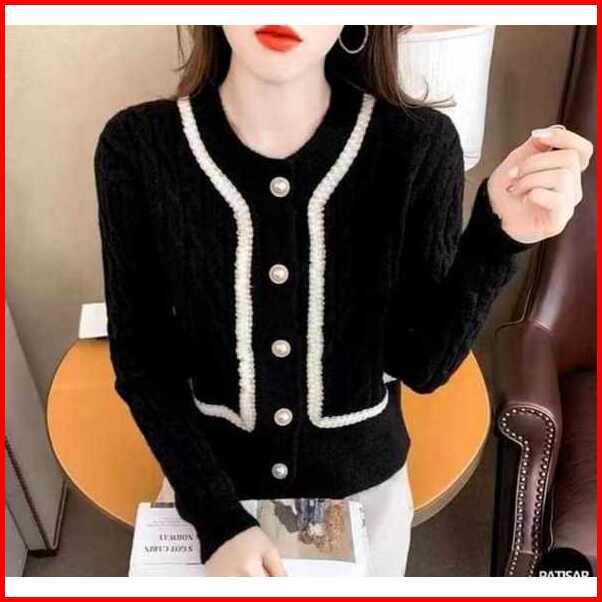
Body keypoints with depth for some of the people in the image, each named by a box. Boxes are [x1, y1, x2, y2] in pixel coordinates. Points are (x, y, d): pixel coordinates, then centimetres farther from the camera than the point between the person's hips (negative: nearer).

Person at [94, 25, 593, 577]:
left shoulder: (418, 144, -20)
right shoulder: (138, 147, -19)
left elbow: (422, 366, -13)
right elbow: (141, 363, -11)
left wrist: (500, 238, -28)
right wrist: (218, 519, -18)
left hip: (363, 484, 1)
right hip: (209, 483, 0)